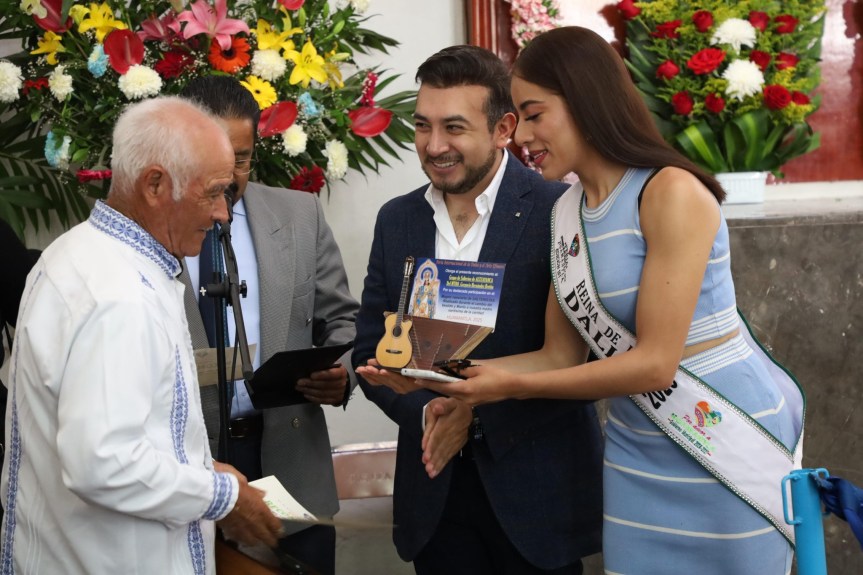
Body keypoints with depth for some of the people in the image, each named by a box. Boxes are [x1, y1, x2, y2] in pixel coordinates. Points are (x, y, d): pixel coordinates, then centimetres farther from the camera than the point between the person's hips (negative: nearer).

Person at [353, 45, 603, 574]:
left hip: (538, 494, -4)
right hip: (436, 489, 4)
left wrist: (478, 412, -18)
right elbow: (371, 353, 7)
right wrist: (427, 412, -11)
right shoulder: (397, 220, 5)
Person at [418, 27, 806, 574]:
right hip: (639, 452, 7)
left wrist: (512, 385, -19)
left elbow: (656, 362, -22)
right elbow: (562, 355, 7)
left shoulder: (672, 193, -19)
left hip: (731, 444, -7)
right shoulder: (567, 211, 5)